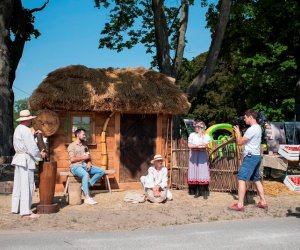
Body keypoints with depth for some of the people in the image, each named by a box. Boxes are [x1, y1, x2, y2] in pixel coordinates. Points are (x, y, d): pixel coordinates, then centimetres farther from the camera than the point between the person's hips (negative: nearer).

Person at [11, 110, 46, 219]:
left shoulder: (18, 129, 15)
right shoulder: (25, 130, -15)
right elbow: (31, 147, -18)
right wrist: (40, 155, -4)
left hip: (19, 158, 10)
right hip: (25, 160, -10)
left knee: (18, 184, 14)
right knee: (27, 185, -8)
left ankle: (16, 208, 22)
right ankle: (26, 211, -7)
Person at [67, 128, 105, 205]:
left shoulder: (85, 145, 19)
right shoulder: (72, 146, -2)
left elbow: (88, 157, 18)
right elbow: (72, 159, -13)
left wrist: (89, 163, -3)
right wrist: (83, 157, -10)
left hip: (85, 165, 7)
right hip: (75, 166, -7)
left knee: (101, 171, -8)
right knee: (86, 174, -38)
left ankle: (86, 186, -12)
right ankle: (87, 198, -37)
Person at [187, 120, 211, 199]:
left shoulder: (206, 136, 6)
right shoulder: (192, 135, 8)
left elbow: (206, 145, -7)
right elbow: (189, 145, -3)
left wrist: (195, 146, -10)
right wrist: (200, 146, -9)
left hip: (202, 155, -1)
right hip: (194, 156, 1)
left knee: (203, 172, -6)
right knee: (195, 172, -2)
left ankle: (205, 192, -5)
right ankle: (197, 191, 4)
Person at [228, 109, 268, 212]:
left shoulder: (252, 129, -18)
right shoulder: (258, 127, 14)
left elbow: (240, 142, -14)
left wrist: (237, 132, 1)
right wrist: (238, 133, 10)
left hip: (250, 157, -10)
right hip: (256, 156, 10)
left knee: (241, 179, -10)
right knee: (256, 179, 16)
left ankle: (240, 205, -12)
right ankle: (263, 202, 21)